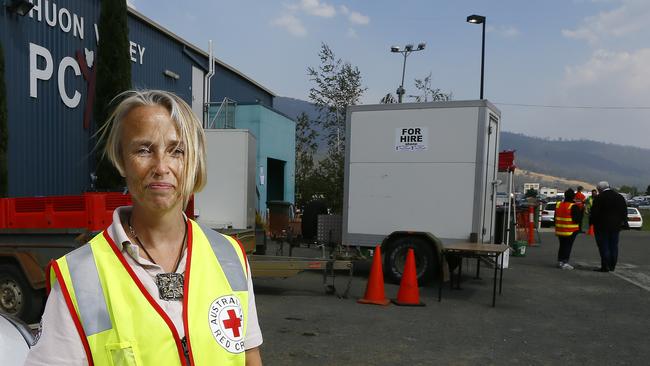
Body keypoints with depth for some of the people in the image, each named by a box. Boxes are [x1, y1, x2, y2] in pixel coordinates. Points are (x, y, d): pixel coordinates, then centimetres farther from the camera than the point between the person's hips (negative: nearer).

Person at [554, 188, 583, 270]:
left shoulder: (558, 205, 5)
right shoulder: (574, 207, -15)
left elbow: (556, 218, 11)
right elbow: (577, 219, -14)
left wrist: (556, 229, 19)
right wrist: (581, 211, 2)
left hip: (560, 230, 6)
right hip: (571, 231, -6)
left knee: (562, 246, 16)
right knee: (568, 246, -1)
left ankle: (560, 261, 19)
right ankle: (565, 262, -3)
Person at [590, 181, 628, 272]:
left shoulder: (599, 198, -14)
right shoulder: (620, 197, 7)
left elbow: (594, 213, -15)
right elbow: (624, 211, 11)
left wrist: (592, 221, -2)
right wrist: (623, 222, 18)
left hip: (602, 226, -6)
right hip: (616, 226, 6)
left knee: (604, 247, -1)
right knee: (614, 246, 13)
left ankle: (605, 267, -1)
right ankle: (612, 266, 18)